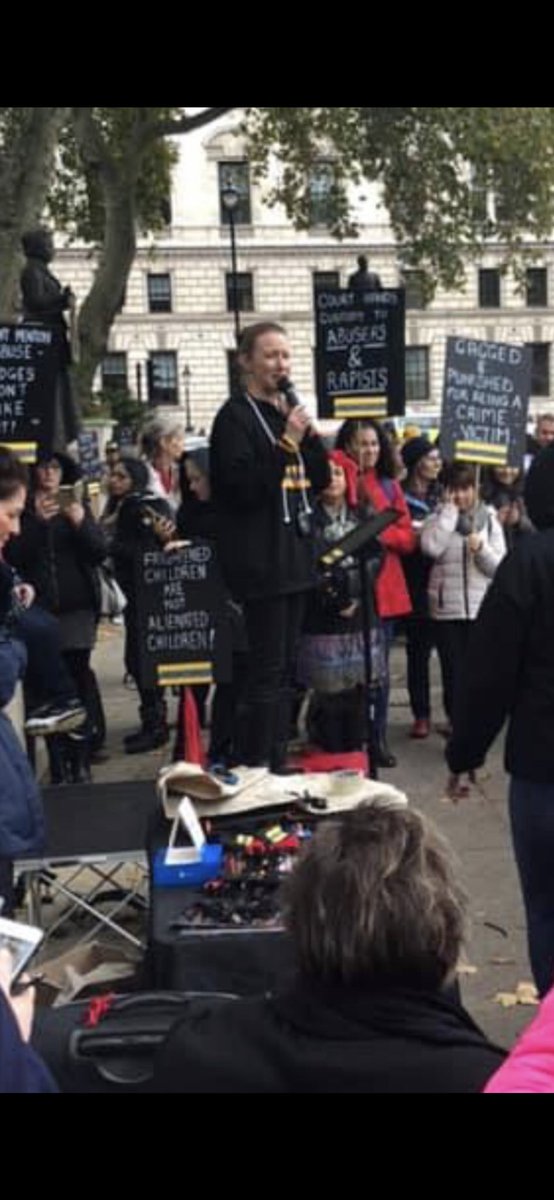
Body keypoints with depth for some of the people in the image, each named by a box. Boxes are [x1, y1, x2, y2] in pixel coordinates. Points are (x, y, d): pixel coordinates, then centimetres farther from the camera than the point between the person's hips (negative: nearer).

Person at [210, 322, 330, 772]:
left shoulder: (288, 413, 16)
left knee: (286, 668, 13)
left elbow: (322, 479, 14)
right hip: (260, 561, -8)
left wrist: (310, 435, -2)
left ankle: (279, 759, 22)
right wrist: (287, 442, -21)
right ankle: (256, 765, 0)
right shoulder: (236, 416, -9)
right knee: (268, 668, -7)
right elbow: (241, 486, -19)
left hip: (295, 556, 8)